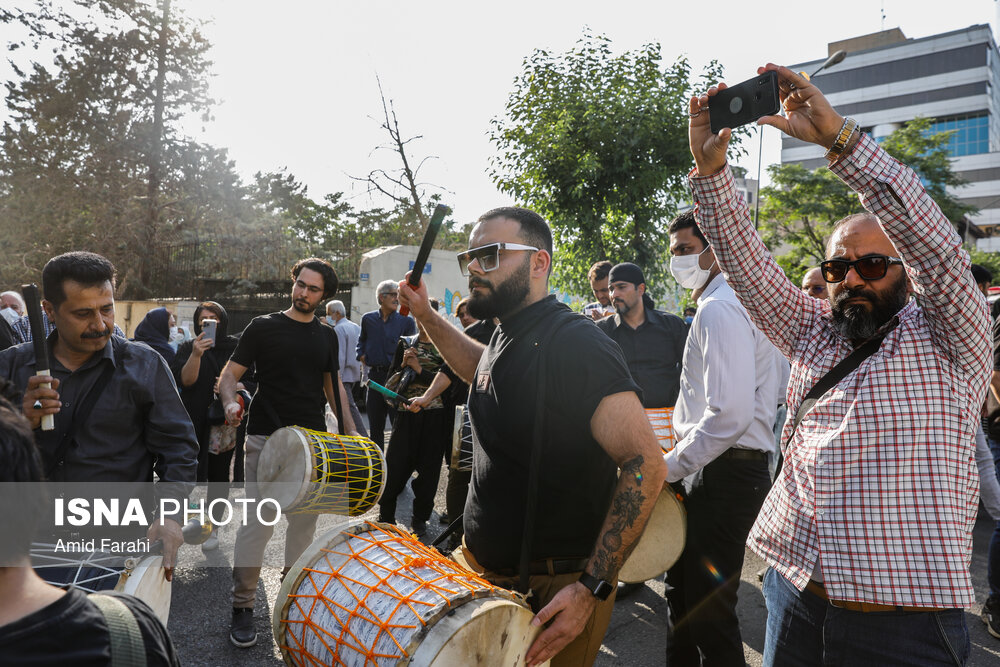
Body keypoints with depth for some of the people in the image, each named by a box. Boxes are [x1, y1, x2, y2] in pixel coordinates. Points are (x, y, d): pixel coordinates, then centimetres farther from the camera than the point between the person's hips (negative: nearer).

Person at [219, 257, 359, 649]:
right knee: (258, 521, -6)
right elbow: (230, 374, -2)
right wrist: (230, 402, -23)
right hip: (266, 439, -4)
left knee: (304, 521, 12)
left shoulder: (327, 337, 11)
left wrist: (349, 428, 10)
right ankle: (242, 607, 8)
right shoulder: (263, 327, 0)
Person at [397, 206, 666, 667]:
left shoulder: (577, 345, -22)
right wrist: (426, 317, 17)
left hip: (554, 592, -8)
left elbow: (644, 465, -26)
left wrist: (591, 589, -27)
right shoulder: (508, 336, 4)